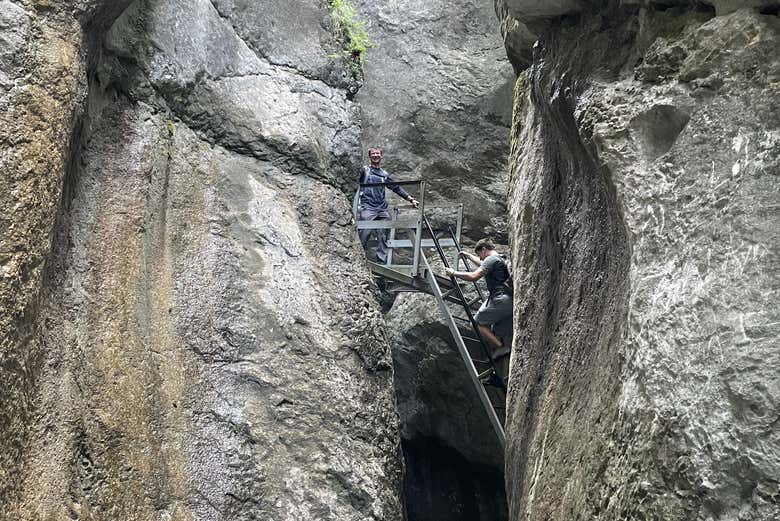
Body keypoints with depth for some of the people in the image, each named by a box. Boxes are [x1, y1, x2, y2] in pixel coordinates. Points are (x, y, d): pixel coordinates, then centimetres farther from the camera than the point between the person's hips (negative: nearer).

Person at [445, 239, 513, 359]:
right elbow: (483, 265, 46)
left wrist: (454, 273, -9)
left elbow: (473, 276, -19)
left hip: (502, 301, -10)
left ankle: (501, 346, -8)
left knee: (477, 323, -4)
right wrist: (469, 256, 57)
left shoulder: (492, 259, -8)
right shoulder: (499, 259, 24)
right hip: (509, 301, 10)